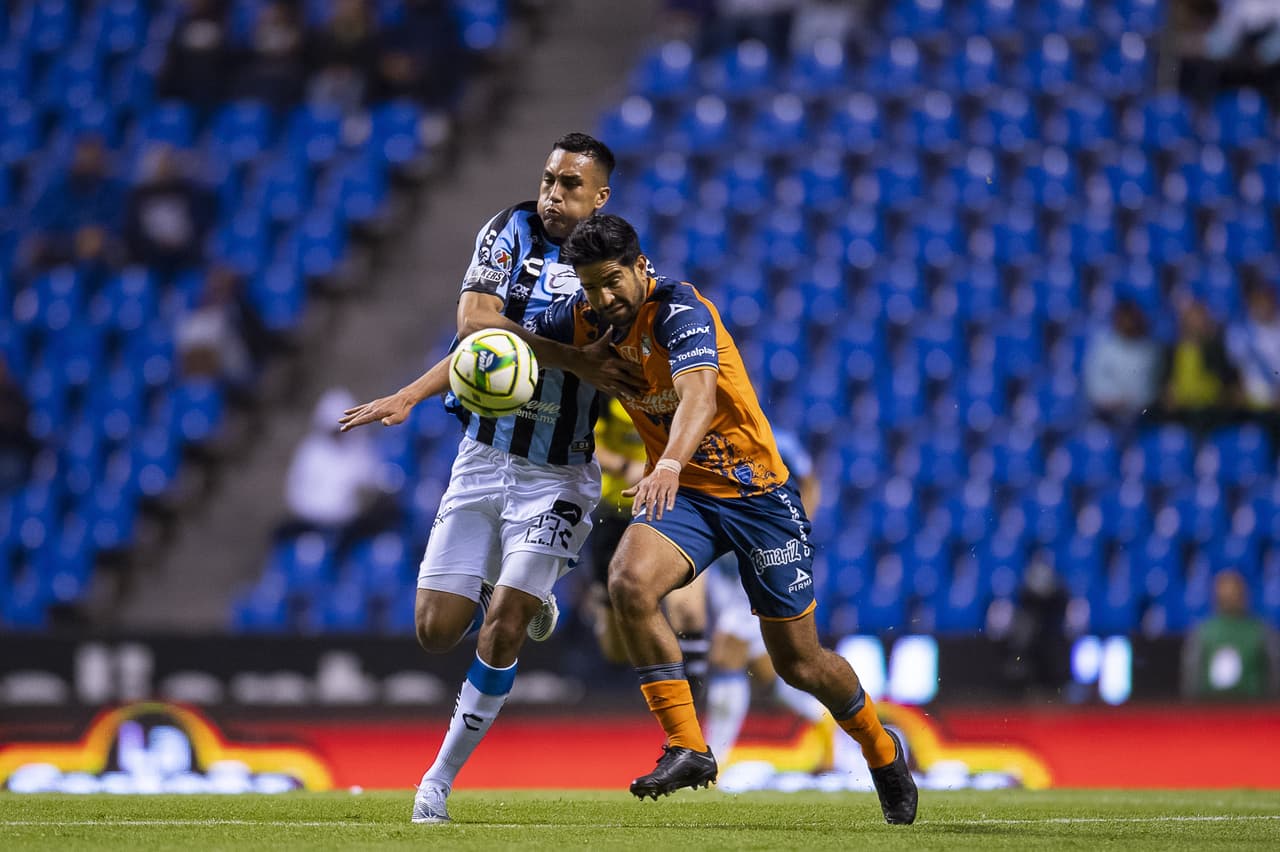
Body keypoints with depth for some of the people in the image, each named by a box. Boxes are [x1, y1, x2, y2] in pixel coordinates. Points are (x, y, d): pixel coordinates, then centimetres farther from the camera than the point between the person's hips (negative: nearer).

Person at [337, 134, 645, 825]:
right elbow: (476, 324, -15)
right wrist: (576, 359, -24)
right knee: (436, 632, 0)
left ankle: (441, 779, 1)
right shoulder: (510, 232, -1)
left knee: (500, 632, -14)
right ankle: (523, 597, 32)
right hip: (482, 459, 2)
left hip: (557, 477, -2)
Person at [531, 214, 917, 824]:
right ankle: (687, 748, -20)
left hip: (756, 490, -5)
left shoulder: (681, 310, -24)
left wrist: (669, 464, -59)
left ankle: (882, 751, 32)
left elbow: (698, 392, -42)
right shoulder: (585, 319, -5)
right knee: (629, 582, -28)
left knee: (798, 662, 3)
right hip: (679, 493, 5)